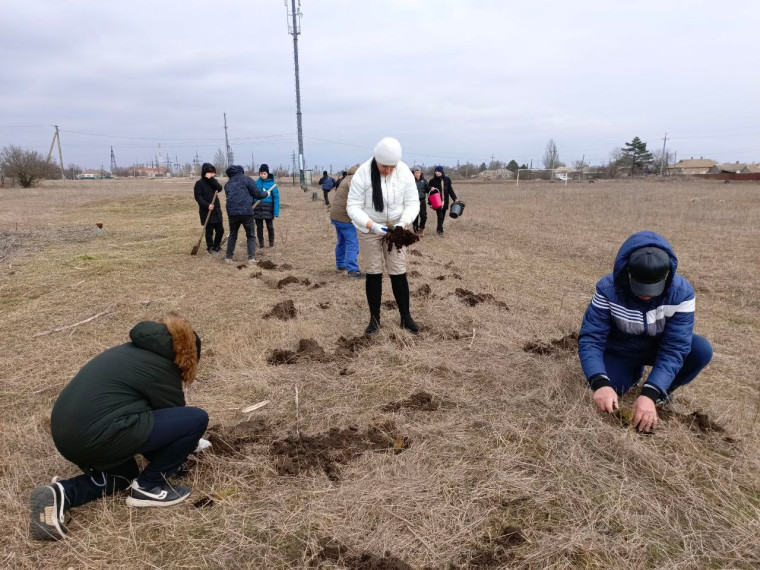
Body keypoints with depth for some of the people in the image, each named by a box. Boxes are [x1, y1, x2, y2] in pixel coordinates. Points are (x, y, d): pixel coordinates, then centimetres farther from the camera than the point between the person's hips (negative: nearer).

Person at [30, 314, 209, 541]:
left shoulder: (133, 349, 19)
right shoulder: (161, 367, -7)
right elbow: (172, 414, 7)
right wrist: (181, 451, 28)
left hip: (66, 432, 10)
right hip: (95, 436, -10)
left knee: (124, 473, 34)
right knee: (196, 419, -8)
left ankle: (61, 494, 9)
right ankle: (148, 487, 6)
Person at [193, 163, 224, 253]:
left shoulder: (213, 181, 11)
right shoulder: (199, 183, -5)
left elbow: (219, 188, -9)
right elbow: (198, 197, -11)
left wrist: (211, 179, -18)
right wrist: (207, 205, -23)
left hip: (216, 209, 5)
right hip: (206, 210, -5)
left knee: (220, 230, 8)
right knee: (209, 230, 0)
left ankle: (217, 246, 25)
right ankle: (210, 248, 13)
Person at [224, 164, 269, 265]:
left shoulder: (228, 184, 19)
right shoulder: (246, 179, 5)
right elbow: (257, 194, 1)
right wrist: (266, 194, 21)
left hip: (232, 212, 3)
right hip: (246, 212, -3)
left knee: (232, 235, 20)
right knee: (250, 236, 9)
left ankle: (228, 257, 20)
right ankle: (251, 258, 1)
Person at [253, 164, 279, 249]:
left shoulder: (272, 183, -8)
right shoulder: (256, 183, 1)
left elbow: (276, 197, -9)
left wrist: (276, 212, -14)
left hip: (268, 208, -3)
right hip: (257, 208, 3)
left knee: (270, 226, 6)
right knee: (259, 227, 11)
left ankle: (271, 242, 24)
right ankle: (261, 243, 24)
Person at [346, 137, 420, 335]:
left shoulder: (405, 173, -14)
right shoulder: (362, 174, -21)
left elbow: (413, 203, -10)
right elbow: (353, 207, -20)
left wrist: (403, 223, -28)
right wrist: (372, 225, -34)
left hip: (395, 228, 2)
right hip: (368, 229, -1)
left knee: (399, 273, 1)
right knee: (373, 274, 3)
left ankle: (405, 317, 16)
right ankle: (374, 319, 16)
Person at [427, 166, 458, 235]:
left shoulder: (447, 179, 4)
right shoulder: (433, 180, -3)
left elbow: (450, 190, 10)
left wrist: (455, 198, 6)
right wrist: (431, 189, -17)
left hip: (445, 201, 3)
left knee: (443, 216, 10)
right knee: (440, 216, -9)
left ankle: (438, 228, 26)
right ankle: (440, 230, 1)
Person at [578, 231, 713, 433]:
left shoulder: (681, 292, -28)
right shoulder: (608, 289, -29)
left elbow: (675, 348, -31)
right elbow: (590, 339, -30)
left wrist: (650, 394, -43)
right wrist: (600, 383, -47)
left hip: (659, 347, 0)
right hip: (619, 351, 0)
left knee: (701, 350, -28)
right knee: (607, 390, -24)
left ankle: (662, 392, 1)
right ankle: (635, 371, 12)